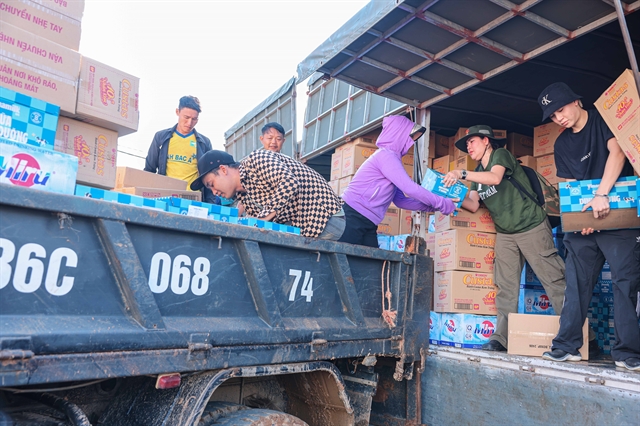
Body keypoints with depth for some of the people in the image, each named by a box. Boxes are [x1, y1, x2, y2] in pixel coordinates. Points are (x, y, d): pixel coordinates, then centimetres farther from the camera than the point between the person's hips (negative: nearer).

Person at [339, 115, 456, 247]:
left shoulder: (389, 157, 20)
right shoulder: (386, 155, -9)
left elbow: (400, 200, 18)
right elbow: (410, 188, -16)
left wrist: (430, 206, 11)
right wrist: (441, 203, -5)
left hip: (366, 224, 10)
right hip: (352, 217, -10)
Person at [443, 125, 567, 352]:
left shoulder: (501, 155, -5)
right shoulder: (478, 173, 15)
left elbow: (495, 178, -28)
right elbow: (473, 205, 4)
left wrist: (462, 174, -34)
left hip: (532, 227, -7)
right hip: (505, 233, 7)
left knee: (553, 279, -5)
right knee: (505, 286, 1)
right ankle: (501, 337, 0)